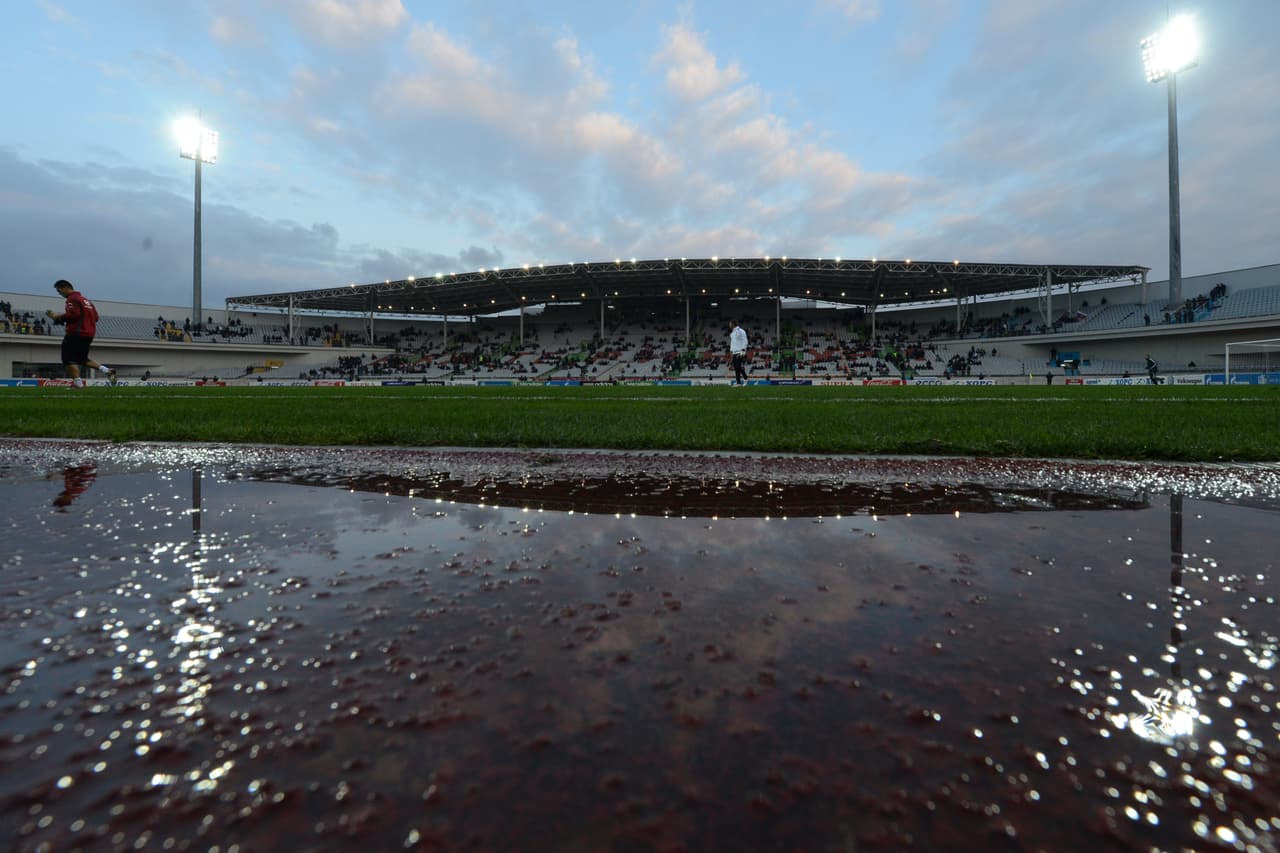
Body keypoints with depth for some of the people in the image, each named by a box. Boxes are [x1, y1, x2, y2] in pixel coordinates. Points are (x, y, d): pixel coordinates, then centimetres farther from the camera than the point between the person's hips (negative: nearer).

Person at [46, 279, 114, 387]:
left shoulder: (72, 299, -7)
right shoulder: (85, 299, 20)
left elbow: (73, 314, -21)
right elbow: (95, 317, 20)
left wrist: (58, 317, -8)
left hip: (76, 334, -9)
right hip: (89, 334, 9)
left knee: (69, 358, -2)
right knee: (82, 358, 18)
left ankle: (77, 382, -9)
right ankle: (106, 370, -1)